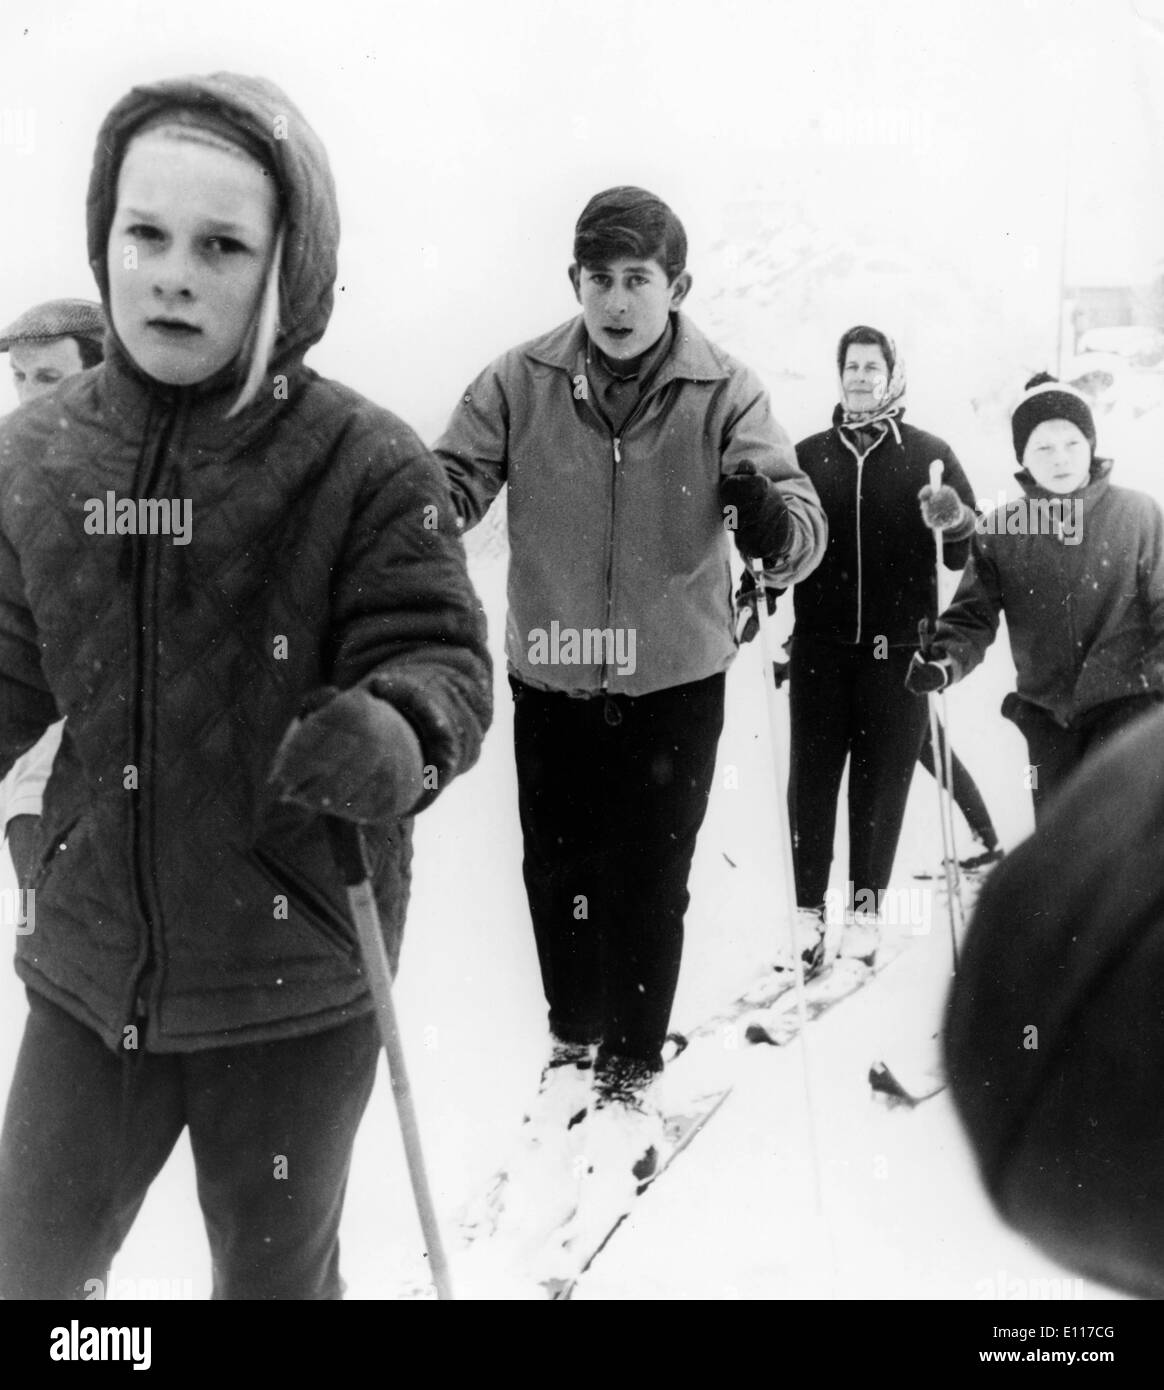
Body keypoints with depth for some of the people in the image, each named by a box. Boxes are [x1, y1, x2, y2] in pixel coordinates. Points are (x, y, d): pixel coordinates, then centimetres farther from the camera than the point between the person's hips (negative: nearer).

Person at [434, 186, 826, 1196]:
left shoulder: (724, 392, -10)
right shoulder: (522, 383, -5)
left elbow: (804, 537, -18)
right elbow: (454, 485, -5)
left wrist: (768, 516, -41)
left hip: (674, 680, -2)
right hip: (551, 678, 2)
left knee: (647, 885, 5)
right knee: (556, 874, 13)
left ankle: (630, 1078, 26)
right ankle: (576, 1045, 38)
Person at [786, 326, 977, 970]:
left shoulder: (929, 454, 4)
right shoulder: (807, 456, 9)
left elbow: (971, 554, 2)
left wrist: (954, 522, -19)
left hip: (897, 648, -1)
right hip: (820, 646, 1)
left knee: (883, 782, 4)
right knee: (811, 777, 0)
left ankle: (865, 910, 15)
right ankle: (809, 911, 8)